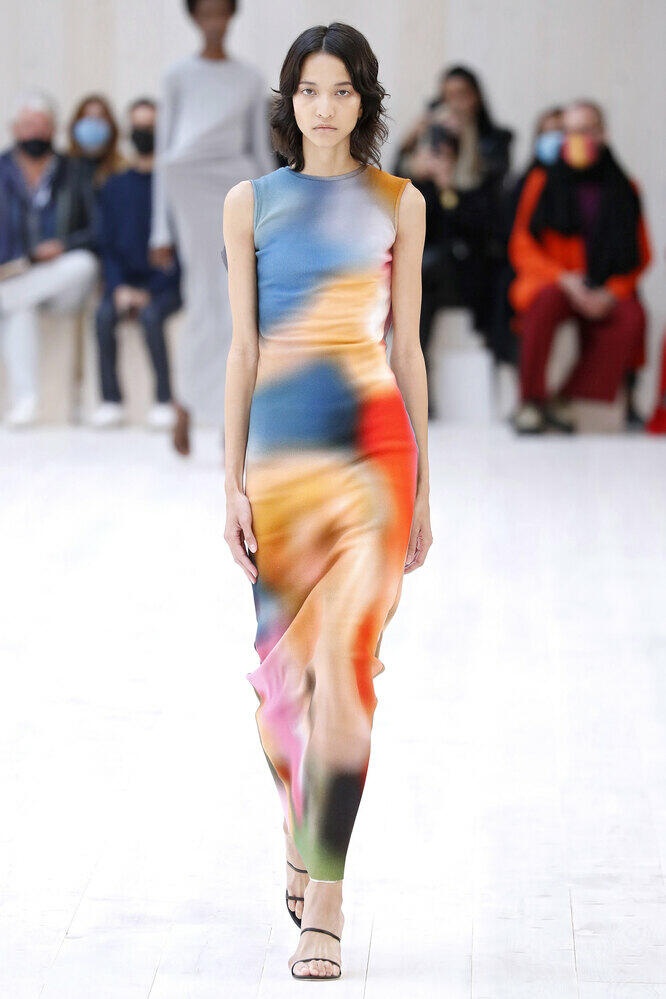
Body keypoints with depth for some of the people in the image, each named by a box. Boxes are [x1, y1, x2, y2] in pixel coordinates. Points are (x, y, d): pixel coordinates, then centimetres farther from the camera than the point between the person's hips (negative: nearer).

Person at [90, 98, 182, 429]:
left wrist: (151, 292, -14)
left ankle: (165, 400, -26)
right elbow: (107, 244, 12)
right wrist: (119, 287, -7)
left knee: (150, 315, -34)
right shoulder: (114, 187, 14)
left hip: (166, 284, -3)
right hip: (126, 281, 3)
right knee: (104, 315, -27)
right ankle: (110, 400, -23)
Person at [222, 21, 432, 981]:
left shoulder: (399, 202, 6)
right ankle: (303, 844, 34)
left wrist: (424, 486, 6)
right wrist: (231, 480, 0)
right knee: (284, 664, 9)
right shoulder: (251, 202, 7)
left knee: (346, 668, -10)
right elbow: (242, 349, 5)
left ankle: (325, 903, -8)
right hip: (280, 444, 2)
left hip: (373, 444, -1)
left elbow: (407, 346, 8)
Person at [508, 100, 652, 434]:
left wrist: (611, 293, -11)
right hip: (549, 280, -2)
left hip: (606, 290, 2)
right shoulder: (544, 180, 4)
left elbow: (640, 256, 8)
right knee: (546, 301, -37)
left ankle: (564, 399, -24)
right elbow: (521, 248, 1)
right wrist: (564, 278, -16)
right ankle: (530, 401, -26)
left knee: (632, 317, -30)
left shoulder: (624, 189, 8)